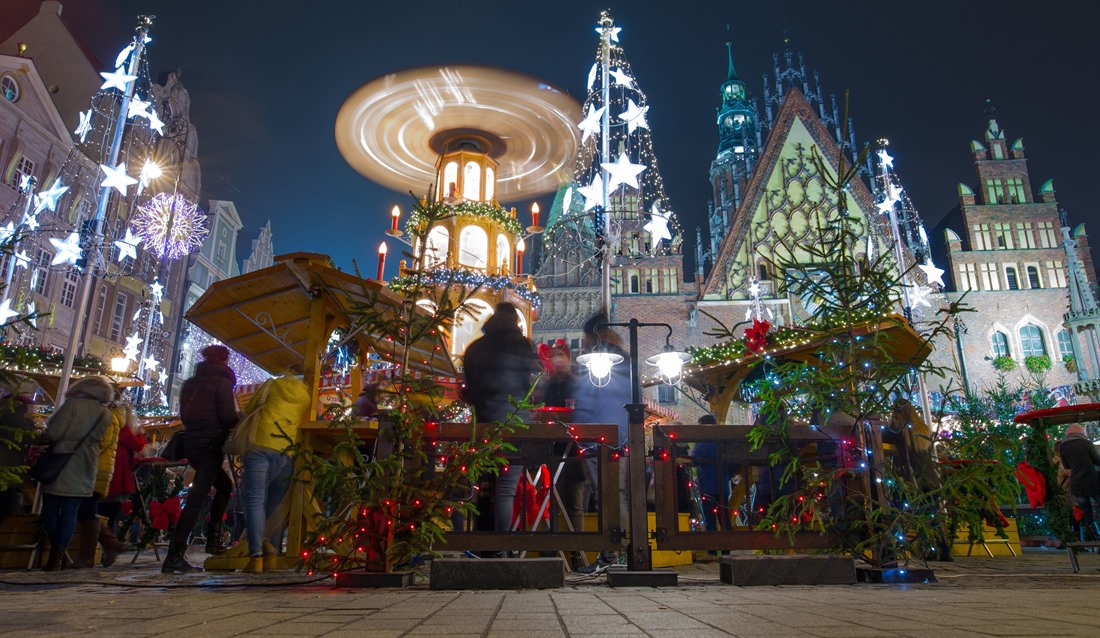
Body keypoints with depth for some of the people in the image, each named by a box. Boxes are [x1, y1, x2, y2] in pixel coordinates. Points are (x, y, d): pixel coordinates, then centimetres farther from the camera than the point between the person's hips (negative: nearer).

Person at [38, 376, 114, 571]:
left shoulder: (73, 404, -8)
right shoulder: (106, 414, 7)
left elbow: (53, 433, -12)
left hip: (62, 464, -4)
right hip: (86, 468, 4)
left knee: (50, 509, 7)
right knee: (70, 512, 8)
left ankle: (56, 554, 9)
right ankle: (58, 555, 5)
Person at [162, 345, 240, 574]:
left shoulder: (190, 383, 15)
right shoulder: (221, 381, -7)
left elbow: (184, 415, 19)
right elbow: (229, 417, -15)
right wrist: (243, 421, 4)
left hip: (191, 441, 8)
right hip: (210, 445, -8)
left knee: (224, 485, 22)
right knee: (196, 499, -11)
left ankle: (213, 539, 19)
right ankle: (174, 557, -15)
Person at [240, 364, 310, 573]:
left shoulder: (272, 384, 13)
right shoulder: (307, 395, 15)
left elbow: (250, 409, 22)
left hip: (260, 446, -2)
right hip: (287, 451, 2)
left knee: (255, 501, -4)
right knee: (276, 503, 14)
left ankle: (256, 555, -13)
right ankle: (273, 545, 0)